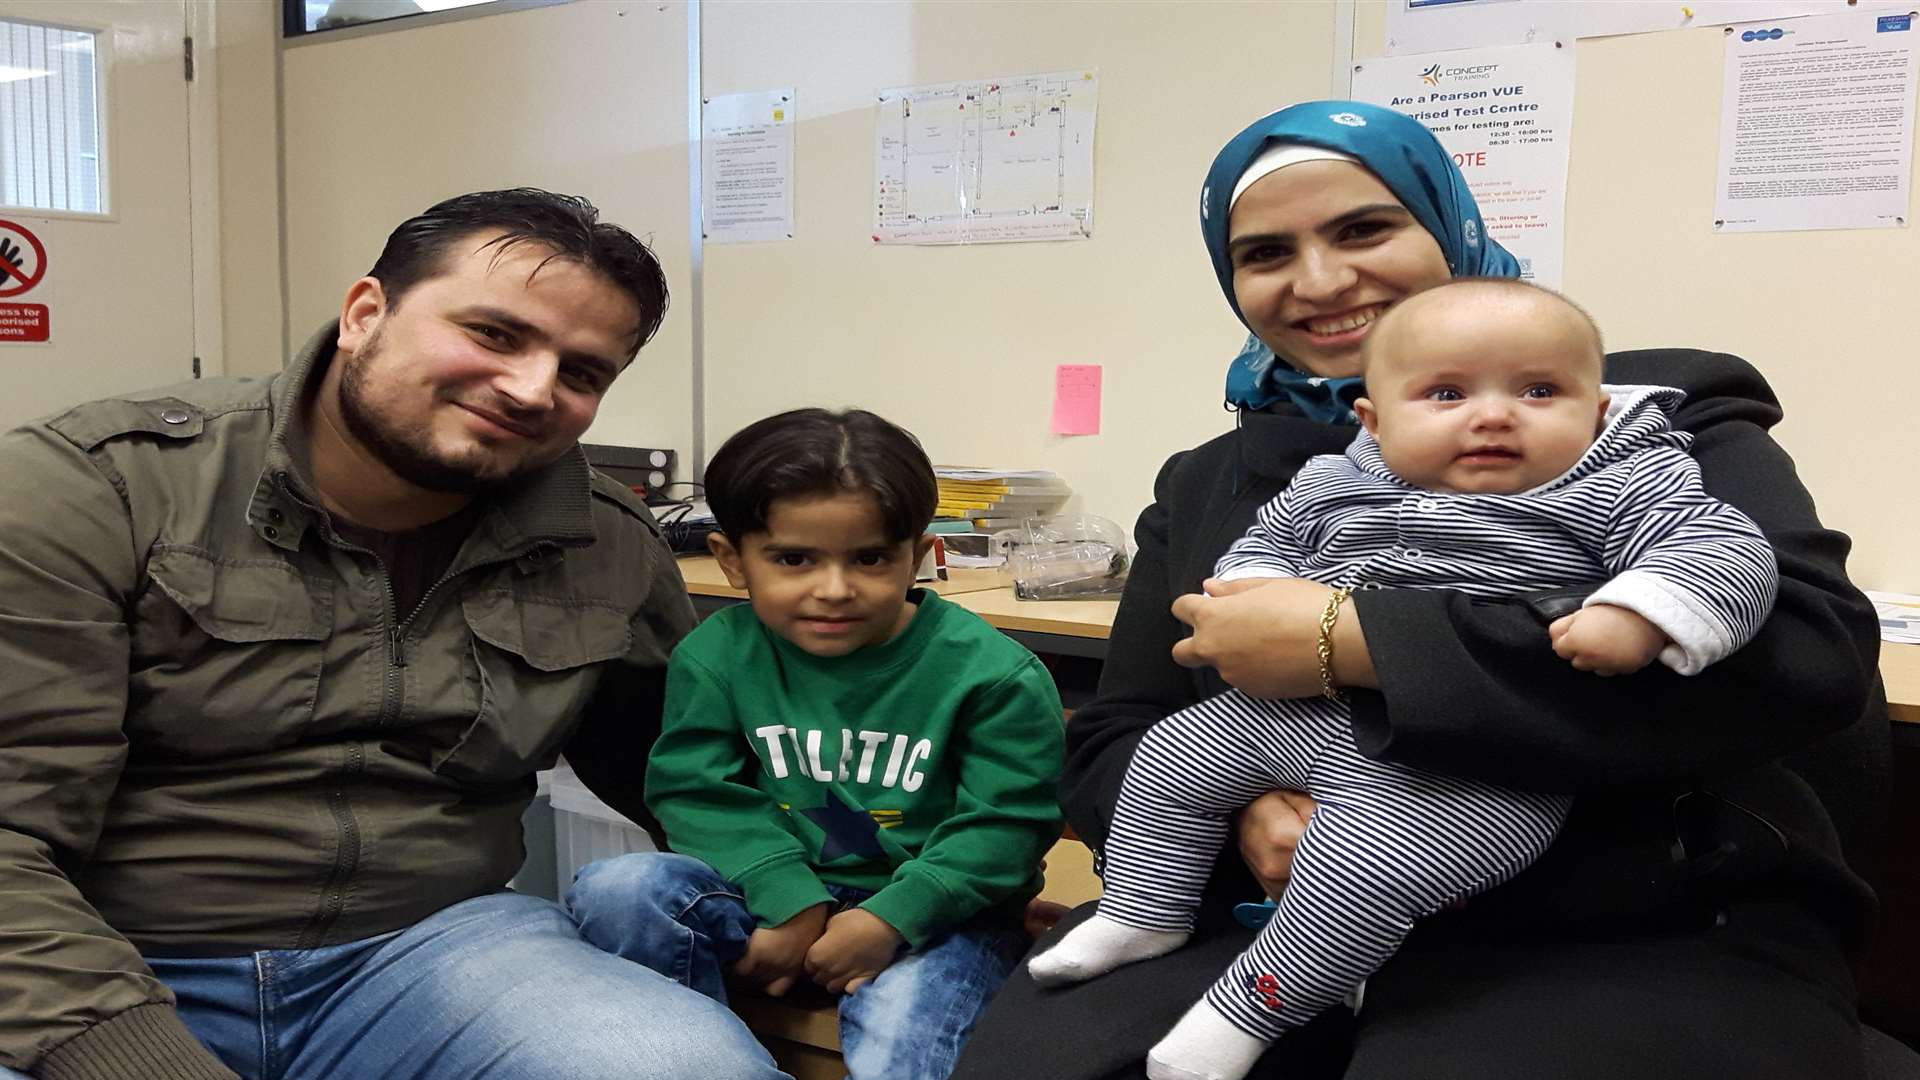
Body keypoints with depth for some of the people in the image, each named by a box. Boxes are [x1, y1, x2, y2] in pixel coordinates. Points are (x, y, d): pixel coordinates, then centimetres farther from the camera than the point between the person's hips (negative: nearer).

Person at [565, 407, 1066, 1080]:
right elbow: (698, 791, -6)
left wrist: (893, 917, -22)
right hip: (777, 897, 4)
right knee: (614, 891, -18)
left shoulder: (991, 671, -12)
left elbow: (1006, 822, -11)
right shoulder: (716, 656, -4)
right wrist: (791, 900, -20)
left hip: (933, 908, -3)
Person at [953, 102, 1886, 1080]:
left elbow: (1808, 650, -18)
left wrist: (1352, 641, -21)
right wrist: (1235, 809, -14)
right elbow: (1108, 746, 12)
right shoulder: (1203, 487, 14)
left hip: (1623, 942, -3)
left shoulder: (1657, 413, 1)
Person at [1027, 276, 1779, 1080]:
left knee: (1360, 861, -29)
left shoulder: (1624, 488, -7)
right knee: (1168, 759, 14)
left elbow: (1732, 556, -14)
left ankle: (1249, 1008, -5)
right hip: (1297, 713, 7)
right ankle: (1141, 917, 35)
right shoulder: (1330, 484, 7)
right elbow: (1261, 543, 20)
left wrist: (1631, 619, -33)